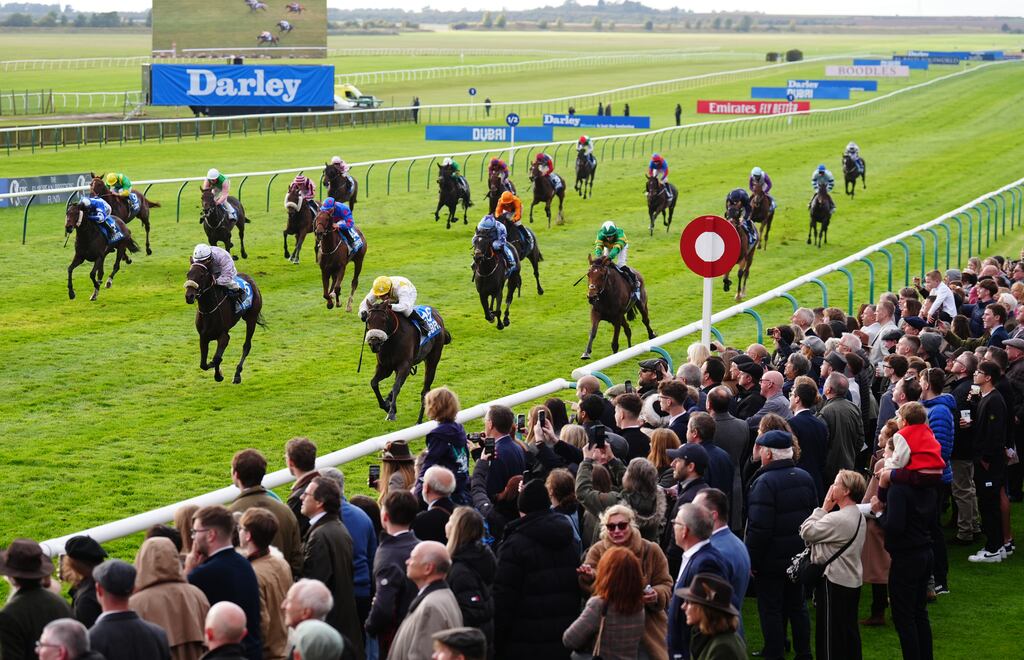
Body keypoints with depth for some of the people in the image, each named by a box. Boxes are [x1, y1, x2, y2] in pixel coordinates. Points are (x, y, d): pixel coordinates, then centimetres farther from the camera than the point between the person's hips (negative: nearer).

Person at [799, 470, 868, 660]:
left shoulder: (837, 519, -23)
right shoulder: (858, 516, 9)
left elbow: (806, 532, -17)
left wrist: (823, 508, -10)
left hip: (834, 582, -9)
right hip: (852, 581, 9)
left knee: (830, 633, -1)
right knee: (850, 631, 15)